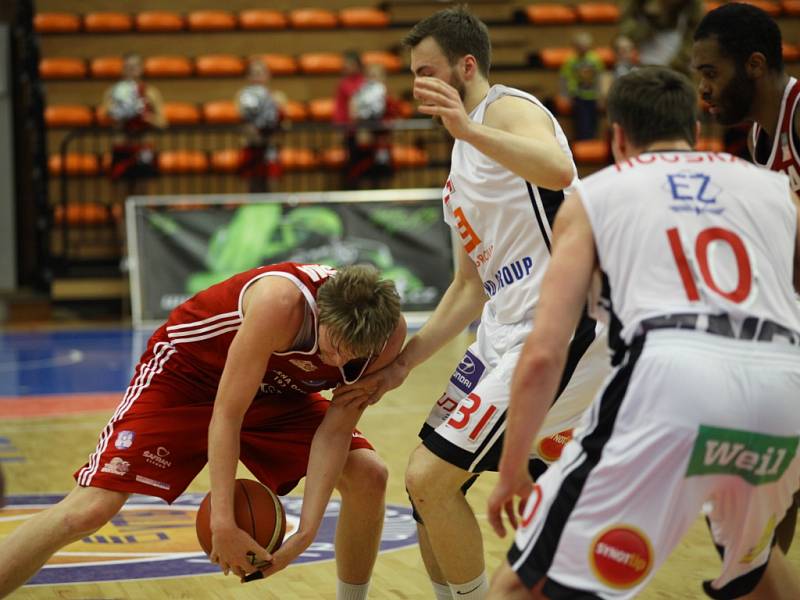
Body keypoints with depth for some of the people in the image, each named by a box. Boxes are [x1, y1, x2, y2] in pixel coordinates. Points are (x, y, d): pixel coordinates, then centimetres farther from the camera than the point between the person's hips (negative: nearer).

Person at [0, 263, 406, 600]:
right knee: (88, 511, -19)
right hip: (186, 371, -5)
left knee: (368, 477, -8)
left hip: (274, 389, 6)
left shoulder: (387, 333, -22)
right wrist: (222, 522, -36)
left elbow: (335, 431, -15)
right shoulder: (281, 301, -39)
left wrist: (306, 533, -23)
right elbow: (226, 415, -32)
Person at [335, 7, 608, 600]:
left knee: (429, 478, -13)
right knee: (430, 481, 13)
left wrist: (468, 129, -40)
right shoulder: (466, 158, 22)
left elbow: (559, 170, -32)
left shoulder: (507, 108, -7)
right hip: (506, 330, 10)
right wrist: (403, 363, 17)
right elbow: (470, 288, 22)